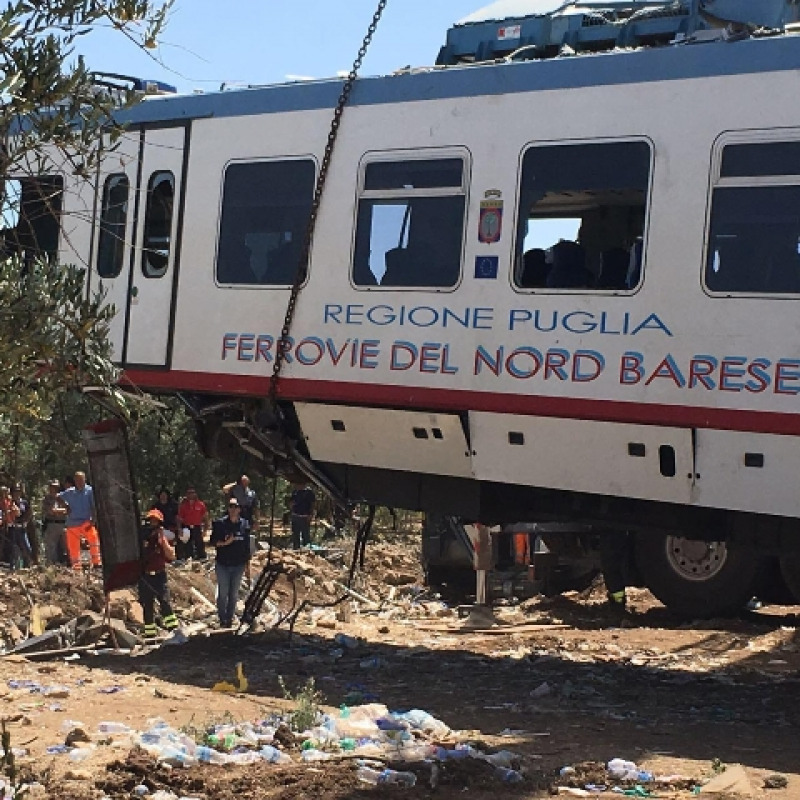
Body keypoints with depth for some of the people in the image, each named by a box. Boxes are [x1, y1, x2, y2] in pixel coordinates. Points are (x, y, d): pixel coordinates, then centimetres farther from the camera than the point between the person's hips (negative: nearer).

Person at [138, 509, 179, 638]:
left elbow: (171, 556, -5)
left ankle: (173, 629, -13)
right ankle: (150, 634, 14)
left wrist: (162, 539, -12)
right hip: (145, 577, 0)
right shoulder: (141, 536, 4)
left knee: (165, 602, -13)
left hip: (159, 575, 0)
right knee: (147, 606, 6)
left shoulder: (162, 538, 6)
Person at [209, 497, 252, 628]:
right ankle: (222, 619, 15)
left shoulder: (244, 525, 0)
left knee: (234, 594, 10)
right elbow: (213, 542, -3)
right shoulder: (220, 523, -7)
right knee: (223, 593, 2)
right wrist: (225, 543, -21)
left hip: (238, 565, 2)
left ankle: (230, 618, 22)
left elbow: (247, 548, 6)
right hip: (223, 565, -2)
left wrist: (247, 566, 8)